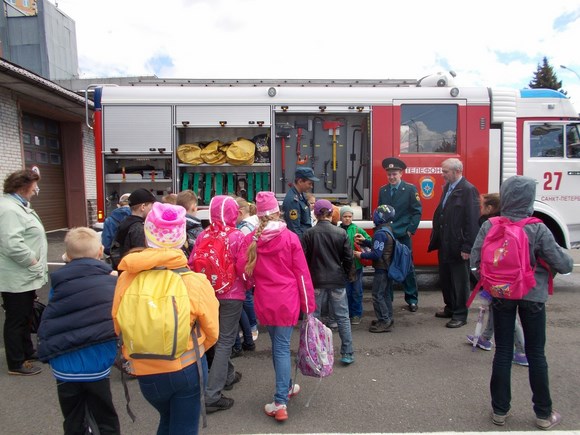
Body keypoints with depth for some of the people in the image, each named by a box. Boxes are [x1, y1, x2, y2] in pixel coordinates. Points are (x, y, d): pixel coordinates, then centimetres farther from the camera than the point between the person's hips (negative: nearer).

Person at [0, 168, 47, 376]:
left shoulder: (18, 206, 14)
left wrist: (34, 264, 20)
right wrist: (33, 261, -20)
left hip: (25, 276, 11)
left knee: (25, 317, 22)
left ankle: (27, 351, 37)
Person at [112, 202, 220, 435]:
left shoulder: (127, 278, -15)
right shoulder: (196, 282, -19)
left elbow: (118, 326, -1)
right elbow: (211, 333, -7)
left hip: (145, 372, 2)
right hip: (187, 368, -2)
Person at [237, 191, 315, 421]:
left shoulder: (251, 239, -4)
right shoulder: (290, 237, -7)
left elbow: (242, 268, -9)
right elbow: (301, 273, -6)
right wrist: (308, 303, 0)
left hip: (264, 300, 2)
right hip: (287, 299, -2)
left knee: (277, 345, 20)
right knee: (282, 347, 3)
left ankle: (286, 387, 36)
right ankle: (280, 402, 3)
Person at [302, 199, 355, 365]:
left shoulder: (309, 233, -7)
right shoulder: (341, 233, -5)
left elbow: (303, 258, -5)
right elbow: (348, 258, -2)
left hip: (316, 281, 0)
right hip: (337, 281, 1)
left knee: (313, 316, 12)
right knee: (342, 317, 10)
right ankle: (347, 353, 14)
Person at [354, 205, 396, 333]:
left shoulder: (380, 233, -23)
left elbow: (376, 254, -25)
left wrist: (361, 255, -15)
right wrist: (364, 241, 13)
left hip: (381, 269, -10)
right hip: (388, 268, 10)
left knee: (377, 295, -2)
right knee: (386, 294, 18)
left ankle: (384, 322, 3)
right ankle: (388, 319, 27)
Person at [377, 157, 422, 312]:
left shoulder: (410, 189, -3)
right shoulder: (382, 190, 8)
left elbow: (417, 211, -3)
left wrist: (410, 230, -8)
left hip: (403, 236, -3)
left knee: (407, 267, 5)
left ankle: (412, 299, 19)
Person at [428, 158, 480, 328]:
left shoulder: (468, 190, -15)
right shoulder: (447, 187, 11)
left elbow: (473, 221, -19)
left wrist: (467, 247, -20)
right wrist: (437, 239, 11)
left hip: (458, 246, -8)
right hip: (444, 244, 8)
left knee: (460, 281, 5)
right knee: (445, 279, 18)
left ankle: (460, 315, 18)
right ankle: (450, 308, 35)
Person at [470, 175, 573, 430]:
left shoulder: (489, 227, -10)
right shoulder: (538, 230, -15)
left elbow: (475, 262, -9)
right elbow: (564, 265, -12)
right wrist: (567, 261, 12)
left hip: (500, 295, 2)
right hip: (532, 297, -1)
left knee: (503, 352, 12)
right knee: (536, 354, 12)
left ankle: (500, 411, 22)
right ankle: (544, 414, 26)